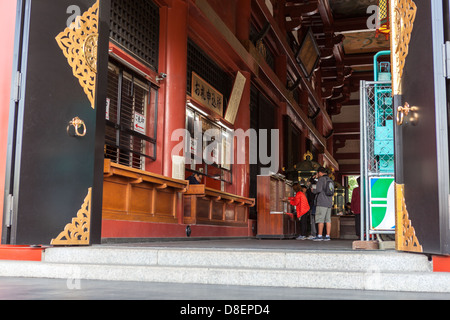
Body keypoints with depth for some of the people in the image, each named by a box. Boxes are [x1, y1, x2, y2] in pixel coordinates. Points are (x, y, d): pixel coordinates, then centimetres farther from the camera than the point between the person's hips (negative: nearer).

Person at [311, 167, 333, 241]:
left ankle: (319, 236, -8)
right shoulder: (330, 180, 16)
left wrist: (313, 190, 0)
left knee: (320, 219, -6)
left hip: (322, 203, -7)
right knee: (328, 220, 6)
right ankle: (327, 236, 4)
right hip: (329, 203, 8)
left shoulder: (321, 179, -7)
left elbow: (318, 189, -19)